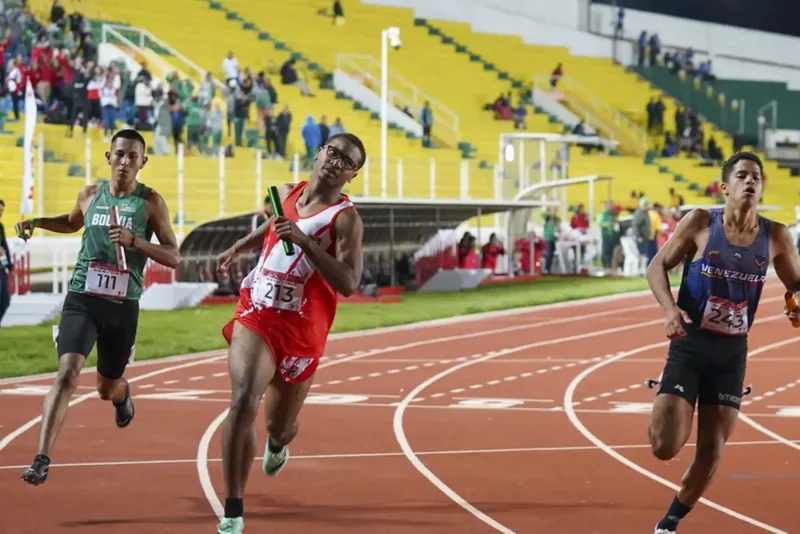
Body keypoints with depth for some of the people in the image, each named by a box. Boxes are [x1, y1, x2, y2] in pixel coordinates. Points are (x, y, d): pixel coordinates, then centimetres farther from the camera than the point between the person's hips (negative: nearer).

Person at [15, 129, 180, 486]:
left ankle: (122, 393, 56)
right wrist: (37, 222, 10)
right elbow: (73, 223, 28)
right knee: (67, 373, -20)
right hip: (82, 299, 0)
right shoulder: (90, 195, 5)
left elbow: (173, 257, -6)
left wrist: (134, 241, -21)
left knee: (107, 389, 15)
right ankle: (42, 459, -24)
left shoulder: (150, 202, -3)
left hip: (123, 306, 0)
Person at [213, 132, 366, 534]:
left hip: (301, 332, -2)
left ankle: (277, 444, 58)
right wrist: (238, 248, 29)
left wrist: (303, 240, -31)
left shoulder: (345, 219, -11)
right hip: (255, 318, 2)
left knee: (280, 426, 14)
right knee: (243, 402, -23)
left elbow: (348, 284, -25)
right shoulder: (286, 195, 6)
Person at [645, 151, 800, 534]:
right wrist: (670, 309, -21)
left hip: (732, 352, 3)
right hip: (689, 345, -3)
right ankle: (663, 410, 25)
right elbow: (657, 266, -3)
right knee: (665, 447, -12)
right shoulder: (701, 223, -9)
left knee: (711, 452, 3)